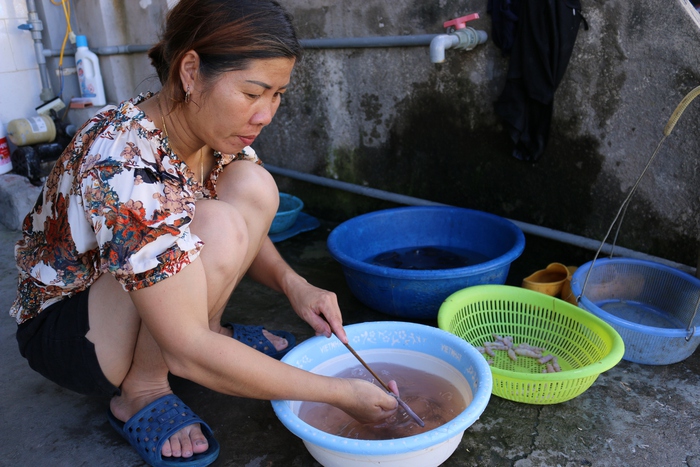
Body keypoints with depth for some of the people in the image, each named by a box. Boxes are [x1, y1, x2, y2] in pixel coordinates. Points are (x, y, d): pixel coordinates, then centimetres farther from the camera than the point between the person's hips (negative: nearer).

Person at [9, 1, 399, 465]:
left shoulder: (213, 130, -12)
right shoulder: (126, 165, -36)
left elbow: (248, 238, 2)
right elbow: (188, 352, -37)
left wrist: (291, 282, -19)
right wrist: (339, 392, -32)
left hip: (148, 294, 7)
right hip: (61, 323, -6)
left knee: (255, 186, -13)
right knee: (215, 224, -33)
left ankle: (211, 331, 0)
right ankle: (141, 393, -12)